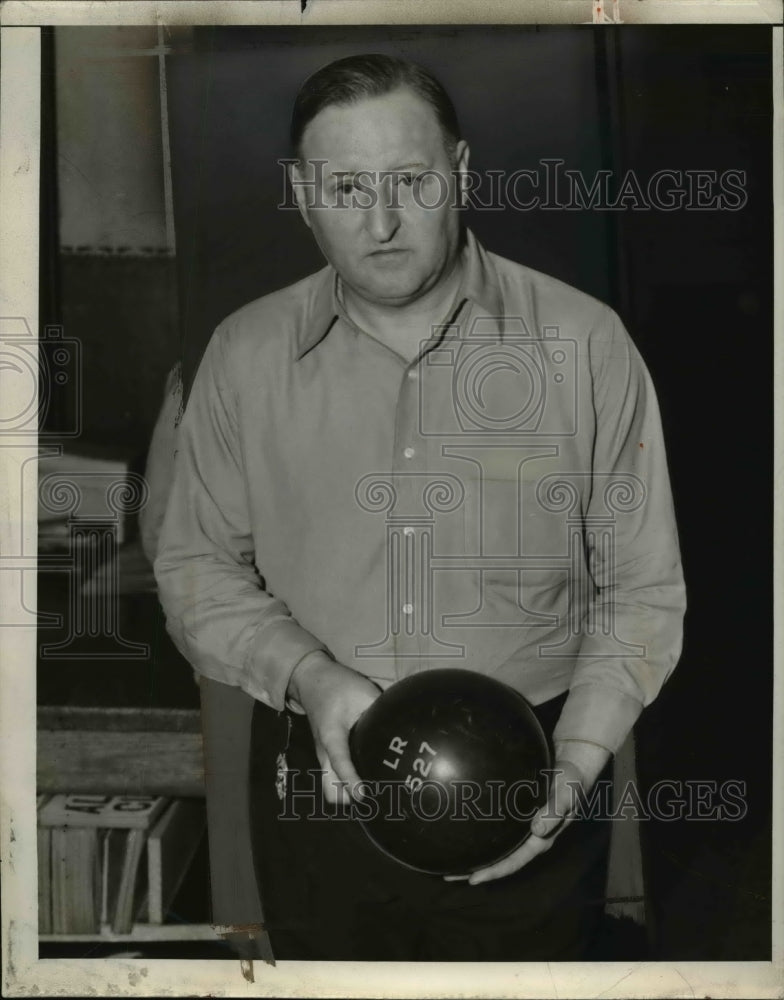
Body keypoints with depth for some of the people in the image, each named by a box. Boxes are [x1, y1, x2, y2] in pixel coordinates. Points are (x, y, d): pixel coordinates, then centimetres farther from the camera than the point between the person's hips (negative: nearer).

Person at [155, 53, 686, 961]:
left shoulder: (585, 342, -8)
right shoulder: (245, 354, -2)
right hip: (317, 787, 2)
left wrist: (572, 766, -15)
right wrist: (309, 676, -14)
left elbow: (641, 592, -3)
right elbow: (195, 567, 3)